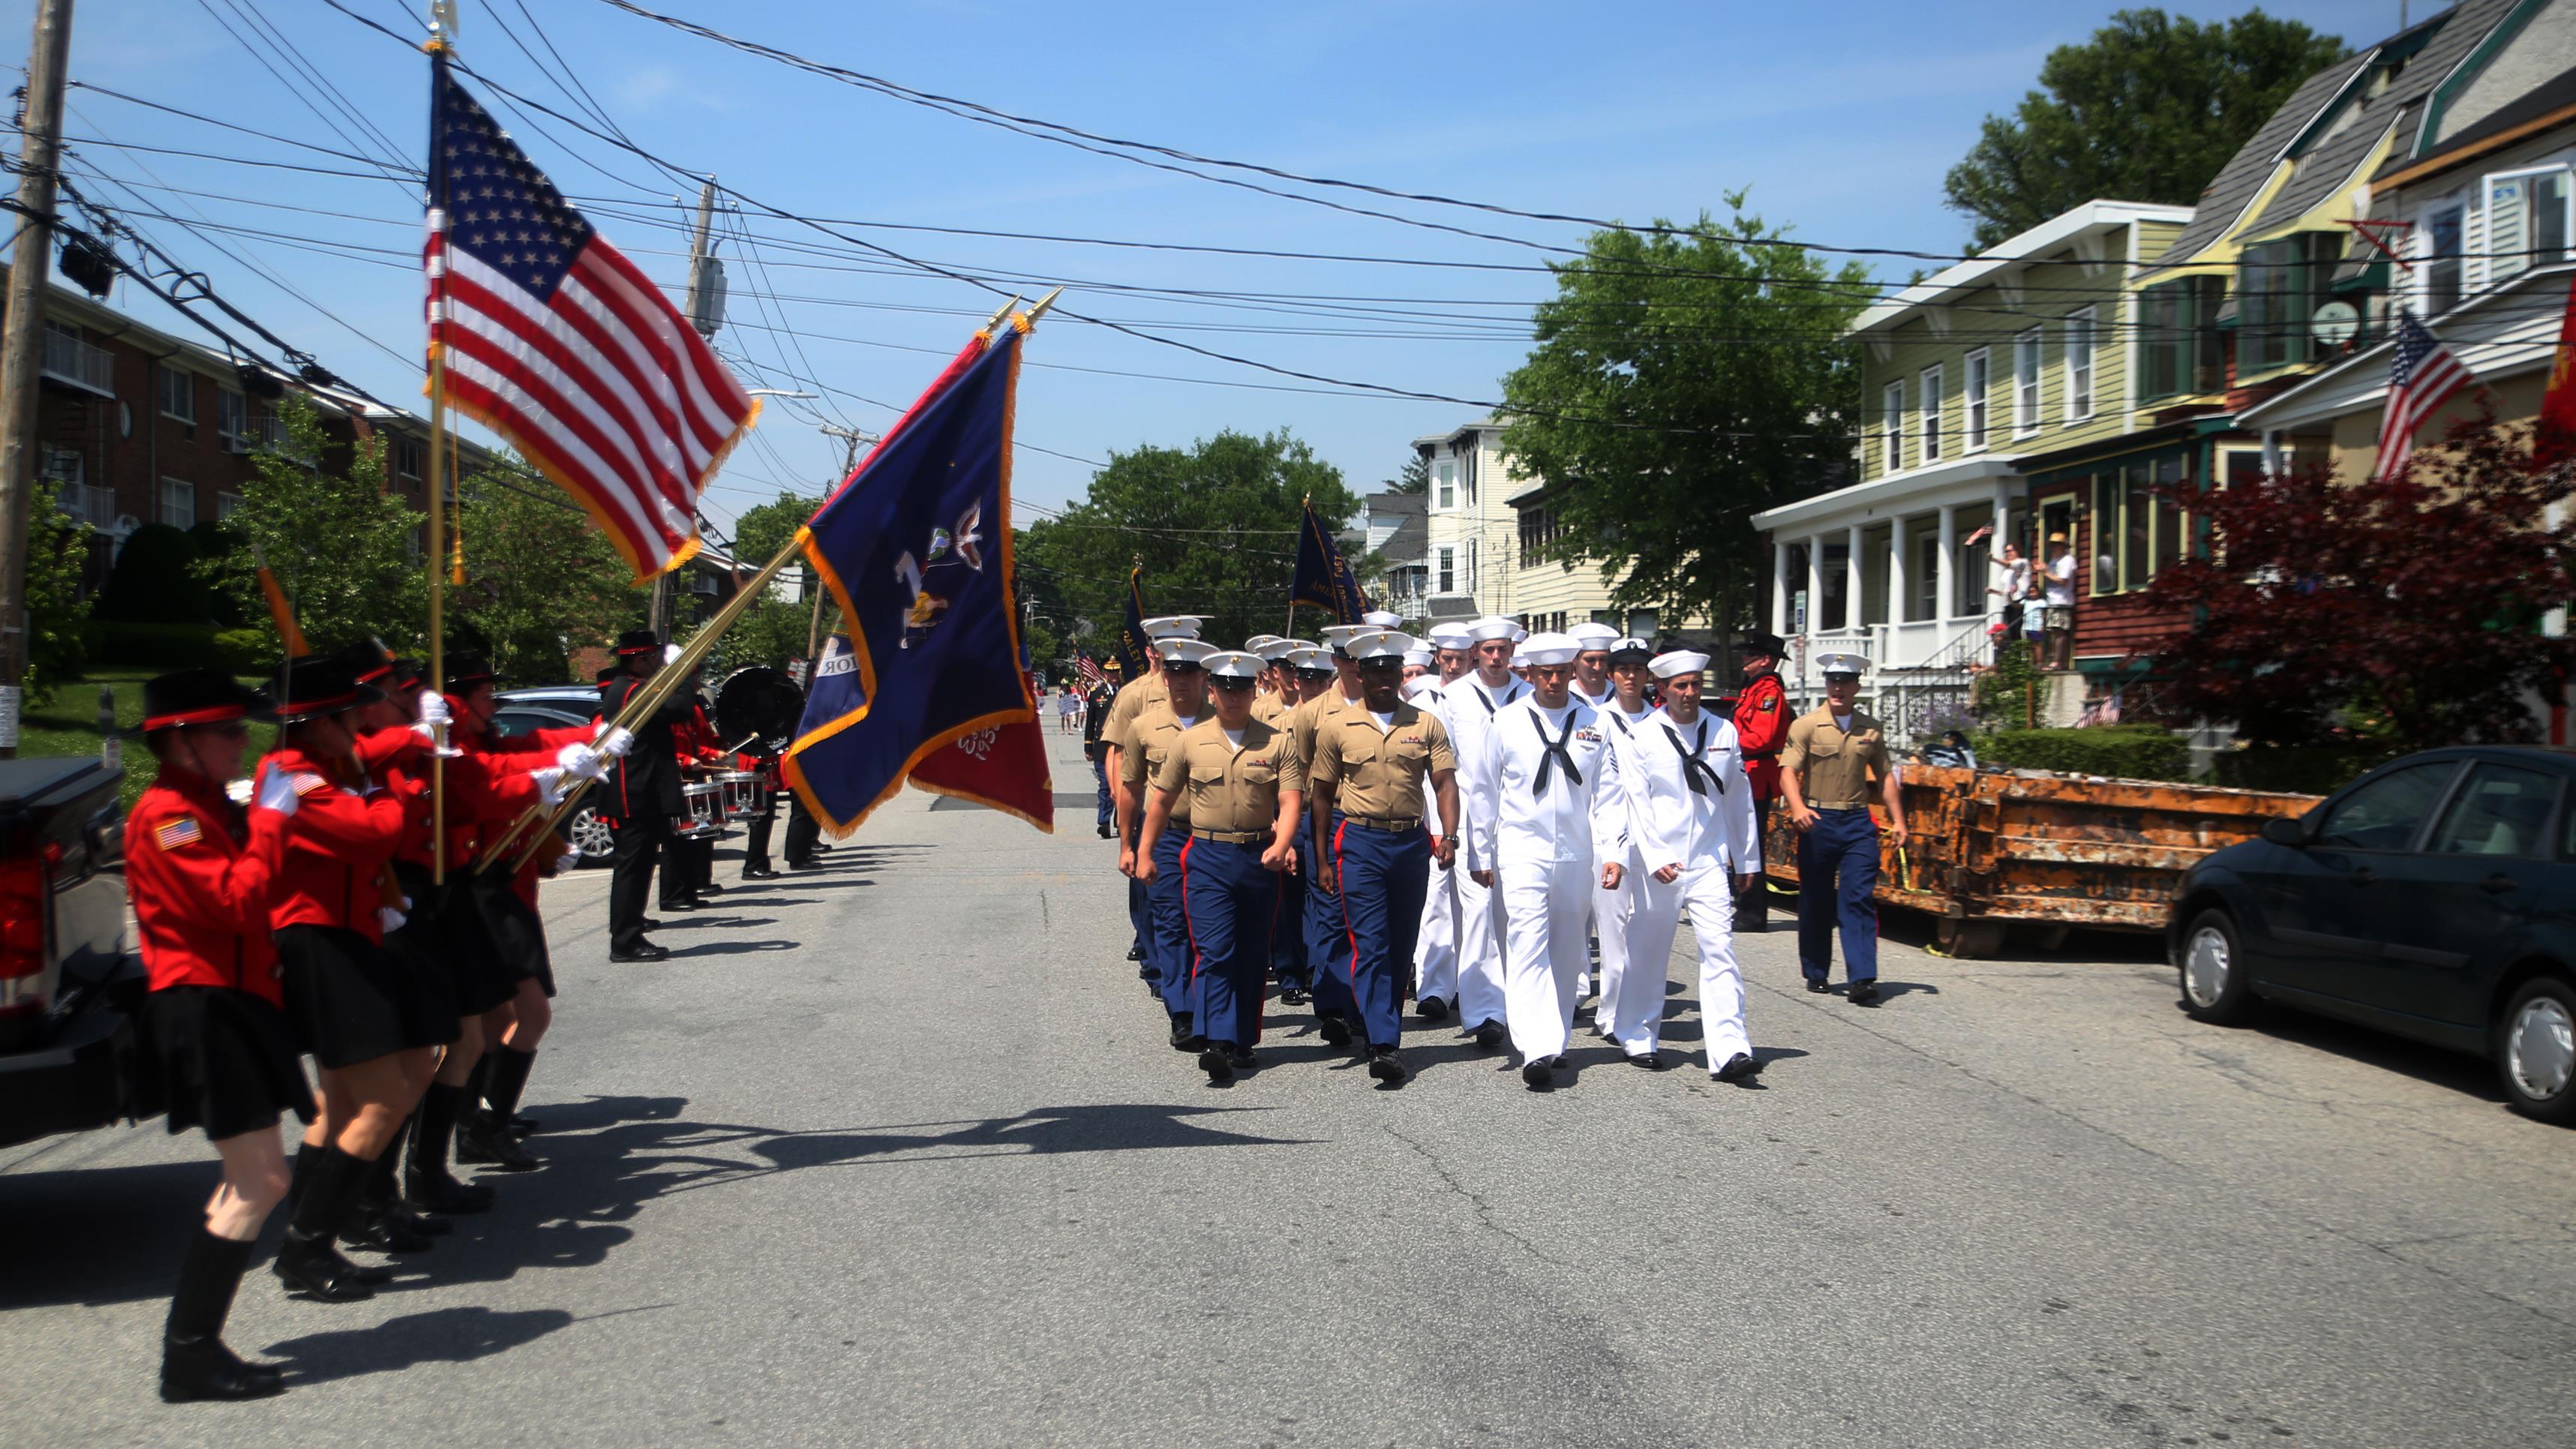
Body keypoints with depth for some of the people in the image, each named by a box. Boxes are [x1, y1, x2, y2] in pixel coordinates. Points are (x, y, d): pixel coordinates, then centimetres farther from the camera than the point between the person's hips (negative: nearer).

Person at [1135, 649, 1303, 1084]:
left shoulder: (1277, 741, 2)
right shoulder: (1191, 741, 3)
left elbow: (1291, 800, -6)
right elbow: (1161, 800, 11)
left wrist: (1281, 844, -23)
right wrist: (1145, 853, 11)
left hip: (1261, 858, 1)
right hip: (1207, 857, -1)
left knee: (1253, 956, 9)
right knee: (1214, 952, -12)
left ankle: (1242, 1042, 21)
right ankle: (1216, 1043, -19)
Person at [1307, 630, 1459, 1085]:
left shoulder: (1427, 725, 7)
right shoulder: (1335, 726, 3)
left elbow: (1445, 783, 2)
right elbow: (1322, 795, 7)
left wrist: (1448, 834, -15)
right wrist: (1322, 860, 5)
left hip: (1412, 843, 3)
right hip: (1359, 842, -3)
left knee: (1402, 946, 10)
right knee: (1370, 944, -11)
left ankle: (1383, 1027, 24)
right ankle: (1383, 1044, -16)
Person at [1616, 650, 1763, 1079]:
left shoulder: (1724, 732, 7)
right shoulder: (1642, 737, -2)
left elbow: (1739, 799, 14)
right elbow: (1636, 803, -6)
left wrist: (1747, 859, 17)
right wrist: (1655, 858, -15)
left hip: (1710, 862, 2)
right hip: (1658, 863, -2)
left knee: (1719, 950, -9)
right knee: (1648, 952, 9)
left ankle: (1729, 1051, -14)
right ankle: (1638, 1038, 26)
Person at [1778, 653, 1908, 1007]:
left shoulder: (1871, 730, 9)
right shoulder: (1806, 726, -2)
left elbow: (1885, 776, 18)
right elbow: (1788, 771, -11)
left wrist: (1897, 819, 9)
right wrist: (1798, 808, -29)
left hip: (1858, 822, 2)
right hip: (1817, 821, -2)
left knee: (1860, 898, -7)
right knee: (1815, 901, 8)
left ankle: (1862, 979, -10)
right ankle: (1816, 974, 22)